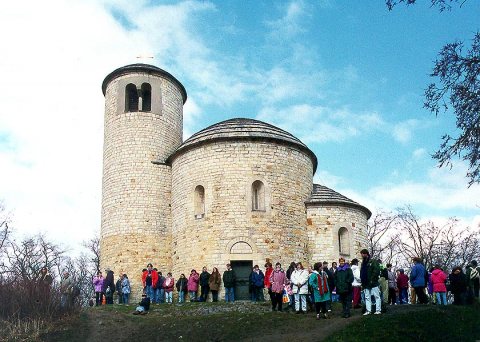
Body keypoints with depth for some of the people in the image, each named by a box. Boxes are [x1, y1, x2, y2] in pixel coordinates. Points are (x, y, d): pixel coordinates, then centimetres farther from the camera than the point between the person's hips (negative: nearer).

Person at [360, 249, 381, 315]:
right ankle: (368, 310, 11)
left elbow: (376, 271, -15)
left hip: (373, 283, -7)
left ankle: (378, 310, 3)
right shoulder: (363, 263, 16)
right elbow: (361, 273, 19)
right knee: (367, 297, 8)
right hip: (366, 284, 8)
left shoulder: (373, 261, -7)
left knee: (377, 296, 0)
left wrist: (372, 279, -18)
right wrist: (362, 282, 10)